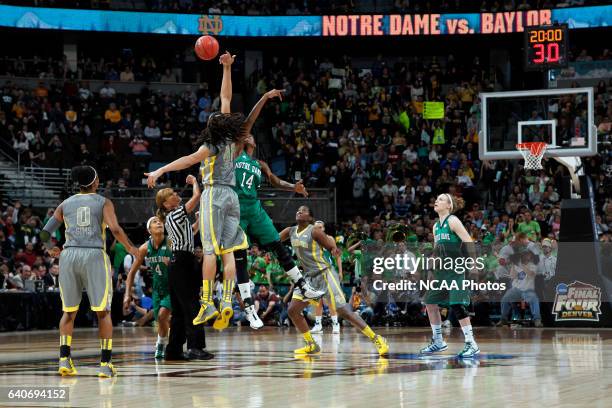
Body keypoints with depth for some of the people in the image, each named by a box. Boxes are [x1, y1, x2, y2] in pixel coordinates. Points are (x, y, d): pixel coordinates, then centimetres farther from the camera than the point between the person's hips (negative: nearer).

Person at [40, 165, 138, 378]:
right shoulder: (104, 203, 7)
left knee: (69, 311, 14)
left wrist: (50, 249, 33)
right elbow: (115, 229, -8)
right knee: (103, 311, 3)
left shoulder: (65, 204, 15)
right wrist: (131, 248, 6)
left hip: (69, 256, 3)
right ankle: (105, 364, -3)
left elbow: (45, 234, 13)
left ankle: (64, 359, 4)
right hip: (95, 256, -3)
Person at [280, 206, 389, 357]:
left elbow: (332, 247, -8)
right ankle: (312, 345, 11)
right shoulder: (290, 231, 6)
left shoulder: (314, 231, -13)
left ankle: (377, 339, -11)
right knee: (293, 310, -1)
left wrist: (334, 249, -30)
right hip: (309, 276, 7)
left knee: (343, 311, -14)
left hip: (324, 274, -7)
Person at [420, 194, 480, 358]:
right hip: (440, 271, 9)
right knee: (431, 303, 9)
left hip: (455, 270, -9)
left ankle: (471, 344, -13)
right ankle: (438, 342, 22)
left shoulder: (453, 221, -8)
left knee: (457, 305, -16)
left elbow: (469, 243, -13)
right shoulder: (436, 226, 15)